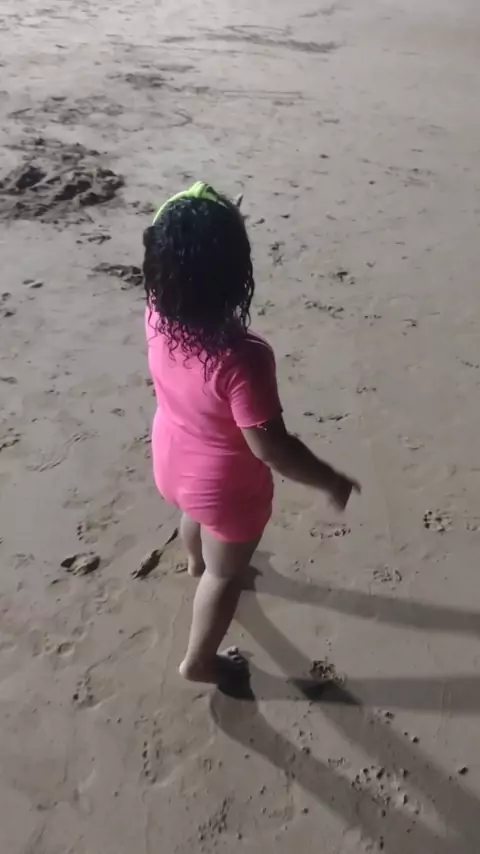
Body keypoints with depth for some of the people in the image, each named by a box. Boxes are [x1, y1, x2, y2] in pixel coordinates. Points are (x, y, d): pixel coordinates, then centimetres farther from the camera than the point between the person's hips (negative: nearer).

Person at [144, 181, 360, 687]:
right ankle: (199, 662, 46)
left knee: (194, 517, 40)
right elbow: (272, 450, -31)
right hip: (225, 485, -7)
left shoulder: (157, 315, -21)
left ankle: (195, 562, 75)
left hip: (173, 456, 7)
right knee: (226, 573, 22)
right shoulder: (241, 358, -41)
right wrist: (331, 481, -17)